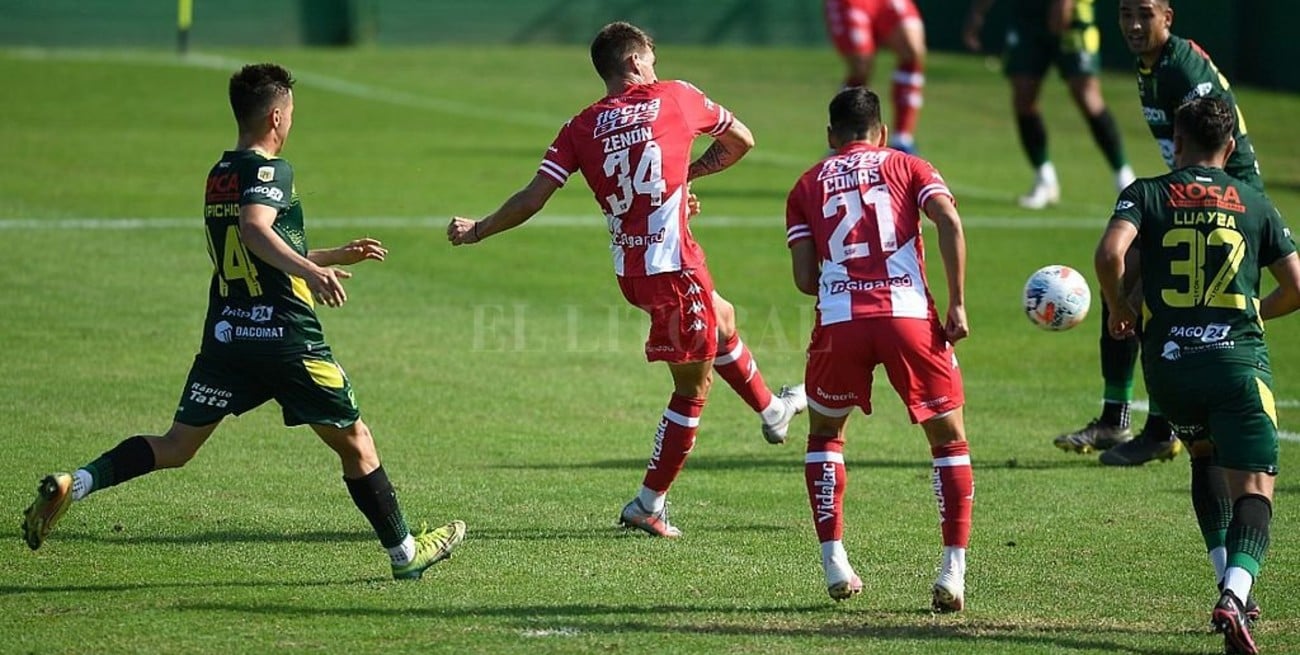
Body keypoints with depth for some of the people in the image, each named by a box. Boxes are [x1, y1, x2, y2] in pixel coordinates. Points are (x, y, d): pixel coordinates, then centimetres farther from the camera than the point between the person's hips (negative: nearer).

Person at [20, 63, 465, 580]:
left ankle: (72, 485, -11)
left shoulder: (219, 176, 17)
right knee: (354, 441, 8)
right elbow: (255, 230, -30)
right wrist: (313, 270, -41)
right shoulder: (270, 171, -10)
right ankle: (405, 552, 16)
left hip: (226, 335, 7)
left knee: (175, 447, 7)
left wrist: (335, 256, 37)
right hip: (287, 338, -7)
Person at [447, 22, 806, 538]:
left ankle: (771, 409, 51)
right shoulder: (675, 97, 0)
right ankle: (649, 504, 7)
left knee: (722, 319, 31)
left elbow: (534, 197, -3)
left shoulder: (581, 127, 4)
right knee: (694, 384, 6)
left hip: (628, 271, 5)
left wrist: (476, 231, 9)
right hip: (673, 264, -5)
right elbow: (740, 140, 15)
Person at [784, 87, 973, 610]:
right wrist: (957, 306, -2)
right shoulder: (906, 167, 17)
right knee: (949, 440, 14)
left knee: (824, 434, 25)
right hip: (910, 316, -1)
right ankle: (953, 572, 1)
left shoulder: (808, 185, 19)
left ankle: (835, 564, 14)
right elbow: (948, 220, -3)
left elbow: (805, 279, 10)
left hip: (840, 323, 1)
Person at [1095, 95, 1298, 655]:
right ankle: (1235, 593, -32)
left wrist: (1118, 308, 6)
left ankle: (1230, 585, 21)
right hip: (1239, 357, -2)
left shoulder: (1147, 194, 7)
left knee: (1206, 461, 28)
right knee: (1253, 489, -6)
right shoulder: (1253, 204, 11)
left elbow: (1110, 254, -12)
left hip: (1168, 361, 2)